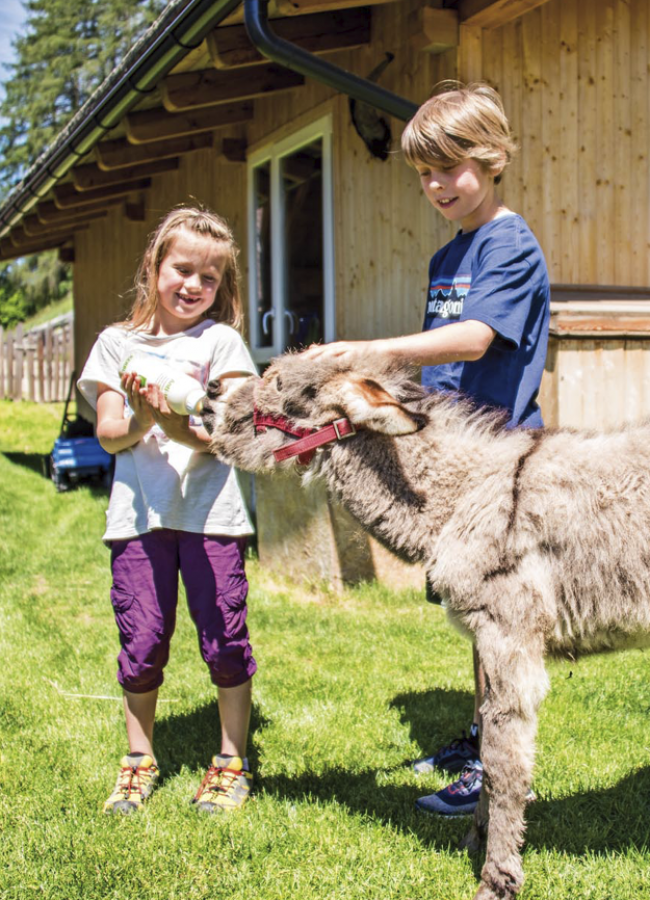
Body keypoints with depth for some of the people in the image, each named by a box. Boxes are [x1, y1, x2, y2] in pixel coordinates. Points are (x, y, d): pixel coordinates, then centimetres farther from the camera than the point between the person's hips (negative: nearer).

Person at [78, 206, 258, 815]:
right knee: (141, 639, 4)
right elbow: (108, 434, 5)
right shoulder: (117, 343, 10)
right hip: (139, 510, 2)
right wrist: (142, 421, -17)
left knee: (223, 635, 0)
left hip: (210, 508, -1)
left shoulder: (221, 340, 4)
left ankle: (232, 760, 17)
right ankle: (139, 760, 24)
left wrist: (186, 429, -25)